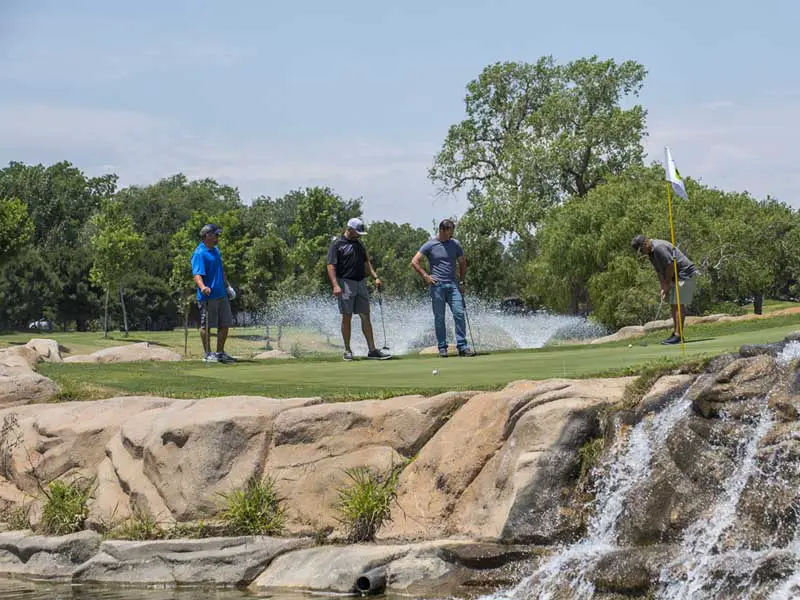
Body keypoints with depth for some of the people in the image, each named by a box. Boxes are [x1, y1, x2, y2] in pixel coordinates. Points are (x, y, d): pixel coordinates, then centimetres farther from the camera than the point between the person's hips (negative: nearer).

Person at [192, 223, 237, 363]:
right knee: (206, 325, 0)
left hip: (221, 294, 9)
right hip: (208, 297, -9)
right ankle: (207, 354, 7)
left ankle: (220, 353, 21)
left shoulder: (215, 250, 16)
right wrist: (202, 287, -41)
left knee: (225, 325, 11)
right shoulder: (199, 253, -14)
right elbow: (197, 274, -25)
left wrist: (227, 285, 33)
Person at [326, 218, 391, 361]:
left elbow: (366, 262, 22)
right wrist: (335, 285, -21)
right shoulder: (337, 245, -6)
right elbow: (331, 266, -11)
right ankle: (347, 351, 5)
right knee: (347, 318, -2)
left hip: (361, 283, 6)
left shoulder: (359, 244, 15)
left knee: (366, 317, 3)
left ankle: (372, 350, 3)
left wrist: (375, 277, 9)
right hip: (346, 284, -6)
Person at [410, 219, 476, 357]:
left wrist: (461, 282, 11)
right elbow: (414, 262, -3)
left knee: (459, 314, -7)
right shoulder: (430, 245, -2)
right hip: (437, 285, -3)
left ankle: (462, 347, -5)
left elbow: (462, 263, 18)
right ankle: (442, 347, 6)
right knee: (439, 317, 0)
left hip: (453, 285, 3)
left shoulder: (455, 244, 8)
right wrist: (425, 276, -6)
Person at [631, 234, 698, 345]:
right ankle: (675, 333, 11)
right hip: (676, 277, 11)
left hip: (686, 273, -11)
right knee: (674, 305, 9)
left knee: (679, 304, -13)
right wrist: (663, 288, 5)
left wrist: (667, 285, -12)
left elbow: (671, 266, -22)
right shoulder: (651, 253, 12)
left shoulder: (659, 248, -20)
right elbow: (660, 272, 15)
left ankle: (678, 335, -14)